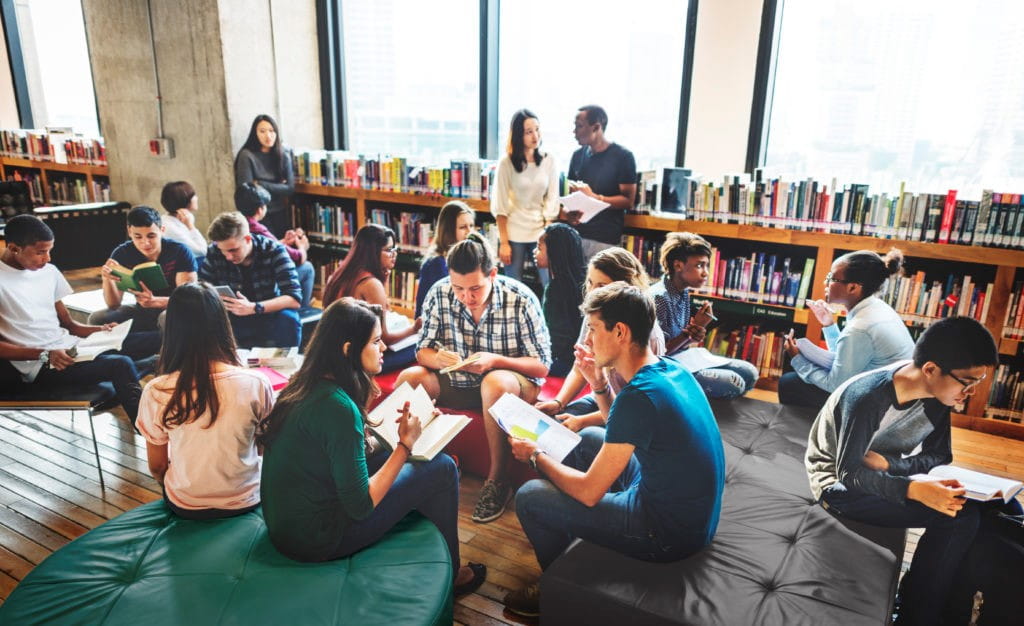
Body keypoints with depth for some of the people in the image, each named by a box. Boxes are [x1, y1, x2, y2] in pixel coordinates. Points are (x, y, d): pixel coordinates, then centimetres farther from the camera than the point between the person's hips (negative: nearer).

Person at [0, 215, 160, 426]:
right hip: (39, 367, -7)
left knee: (154, 338, -6)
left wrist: (98, 331, -3)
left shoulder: (48, 271, 12)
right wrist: (44, 355, -20)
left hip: (70, 348, 7)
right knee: (120, 365, -31)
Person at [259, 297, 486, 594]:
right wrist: (405, 444, -16)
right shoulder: (338, 407, -27)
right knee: (442, 468, -4)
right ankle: (448, 575, 18)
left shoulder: (305, 384, -1)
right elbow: (361, 506, -23)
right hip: (316, 539, -8)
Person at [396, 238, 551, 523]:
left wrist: (496, 361, -32)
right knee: (409, 378, -21)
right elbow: (423, 350, -3)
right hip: (458, 382, 4)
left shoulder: (521, 299, -19)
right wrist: (437, 358, -28)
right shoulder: (439, 293, -10)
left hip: (513, 380, -3)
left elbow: (542, 366, -15)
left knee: (494, 383, -37)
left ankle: (497, 479, -21)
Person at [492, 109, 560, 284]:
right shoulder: (506, 162, -5)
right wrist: (503, 242, -8)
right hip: (514, 235, -2)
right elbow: (500, 205, -5)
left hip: (541, 232, 2)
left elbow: (552, 201, 2)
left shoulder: (549, 161, 2)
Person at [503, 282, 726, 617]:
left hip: (671, 534, -9)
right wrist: (600, 384, 2)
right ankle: (561, 530, 37)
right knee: (589, 437, 22)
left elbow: (589, 492, -21)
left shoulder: (638, 396, -29)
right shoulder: (671, 368, -2)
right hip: (697, 511, 9)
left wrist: (536, 456, -6)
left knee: (529, 497, -4)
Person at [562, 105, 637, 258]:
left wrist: (594, 197, -19)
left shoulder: (623, 156, -5)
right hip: (576, 234, 5)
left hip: (605, 239, -4)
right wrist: (566, 212, -6)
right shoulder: (578, 155, 10)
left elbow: (628, 201, -7)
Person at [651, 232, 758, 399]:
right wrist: (689, 335, -22)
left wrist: (694, 337, -12)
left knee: (749, 373, 7)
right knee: (733, 383, -19)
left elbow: (680, 342, 9)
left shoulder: (683, 292, 6)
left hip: (682, 357, 10)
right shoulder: (659, 297, -23)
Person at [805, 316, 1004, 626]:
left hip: (887, 475, 8)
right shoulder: (867, 397, -30)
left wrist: (886, 462, -24)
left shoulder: (938, 395, -8)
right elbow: (849, 473, -27)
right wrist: (915, 490, -42)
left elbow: (939, 457, -4)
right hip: (839, 482, -7)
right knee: (959, 514, -23)